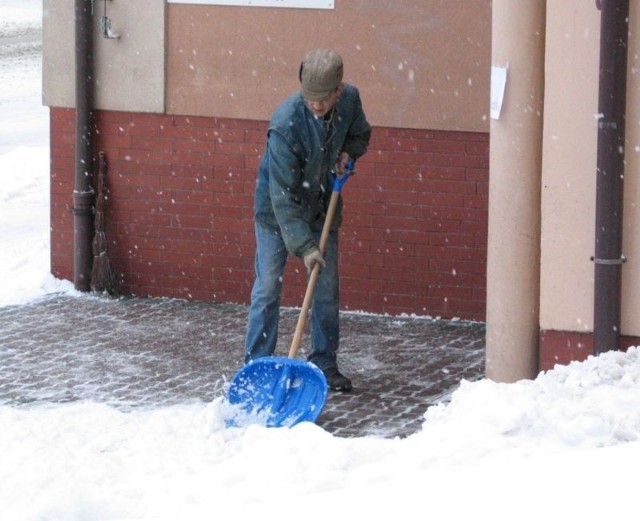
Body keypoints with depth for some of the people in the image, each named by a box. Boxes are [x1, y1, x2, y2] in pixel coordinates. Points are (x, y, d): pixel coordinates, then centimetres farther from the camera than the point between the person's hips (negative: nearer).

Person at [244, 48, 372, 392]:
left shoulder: (350, 100, -15)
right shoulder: (285, 124, -32)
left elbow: (361, 134, 11)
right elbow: (284, 196, -30)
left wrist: (348, 153, -12)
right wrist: (303, 246, -32)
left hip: (322, 208, 5)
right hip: (277, 209, -5)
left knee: (327, 289, 6)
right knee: (267, 288, -4)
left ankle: (324, 363, 17)